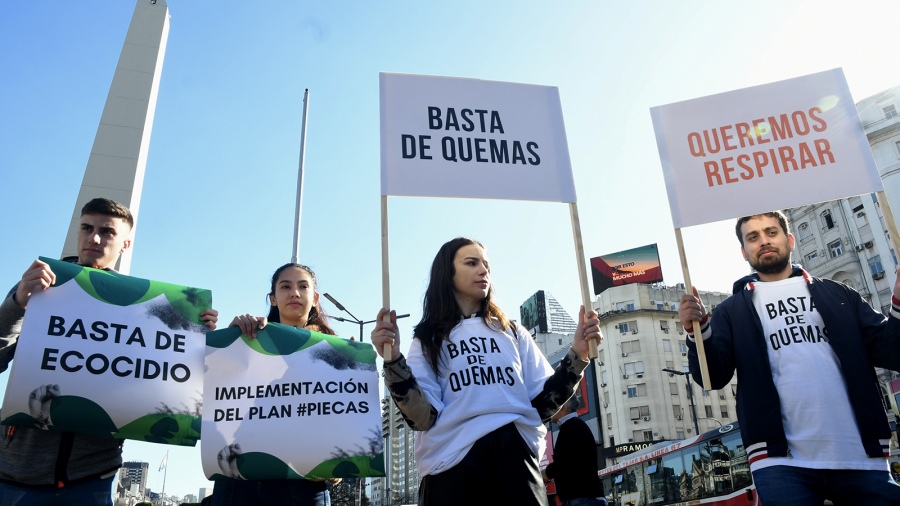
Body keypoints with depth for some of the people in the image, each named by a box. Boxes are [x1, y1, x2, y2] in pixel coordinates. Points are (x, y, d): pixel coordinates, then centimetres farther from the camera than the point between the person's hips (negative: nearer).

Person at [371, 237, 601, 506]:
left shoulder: (513, 332, 17)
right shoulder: (429, 339, 9)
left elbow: (541, 404, 8)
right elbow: (424, 417, -5)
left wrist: (577, 355, -4)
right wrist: (393, 360, -18)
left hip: (515, 458, 2)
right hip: (452, 463, -2)